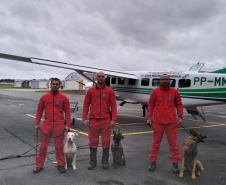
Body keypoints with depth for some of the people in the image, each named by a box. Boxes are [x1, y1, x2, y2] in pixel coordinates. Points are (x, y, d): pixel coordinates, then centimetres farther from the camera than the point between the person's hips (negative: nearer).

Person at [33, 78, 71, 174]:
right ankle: (39, 165, 22)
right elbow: (39, 110, 9)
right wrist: (37, 123, 5)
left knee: (59, 146, 7)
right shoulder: (44, 97, 4)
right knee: (43, 146, 8)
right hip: (46, 125, 1)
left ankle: (60, 164, 21)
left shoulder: (63, 98, 0)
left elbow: (67, 111, 1)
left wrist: (67, 125, -3)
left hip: (59, 126, -1)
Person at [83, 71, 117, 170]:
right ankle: (92, 161, 22)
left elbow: (113, 106, 0)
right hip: (93, 120, 1)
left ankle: (105, 161, 21)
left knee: (106, 141, 6)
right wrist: (84, 119, -3)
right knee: (93, 141, 7)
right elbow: (86, 105, 4)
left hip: (106, 120, 0)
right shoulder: (90, 91, 4)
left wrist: (113, 119, -7)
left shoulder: (109, 91, 2)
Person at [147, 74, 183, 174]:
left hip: (171, 122, 0)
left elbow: (179, 104, 10)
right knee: (156, 142, 10)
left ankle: (175, 163, 21)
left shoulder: (174, 91, 3)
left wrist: (180, 117, 1)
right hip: (158, 122, 0)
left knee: (173, 143, 6)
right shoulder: (155, 91, 1)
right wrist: (149, 117, -1)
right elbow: (150, 105, 5)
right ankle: (152, 162, 23)